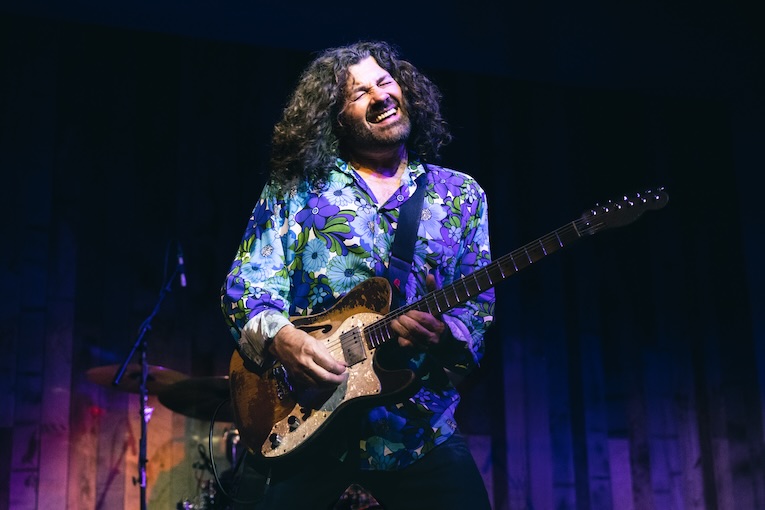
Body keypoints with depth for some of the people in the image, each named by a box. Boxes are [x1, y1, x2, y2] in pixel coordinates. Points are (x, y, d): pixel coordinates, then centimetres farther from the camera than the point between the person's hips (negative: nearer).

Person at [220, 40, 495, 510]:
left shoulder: (461, 195, 8)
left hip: (422, 430, 1)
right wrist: (281, 339, -21)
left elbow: (480, 303, 2)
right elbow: (246, 285, -1)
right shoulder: (293, 187, 4)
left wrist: (443, 331, -20)